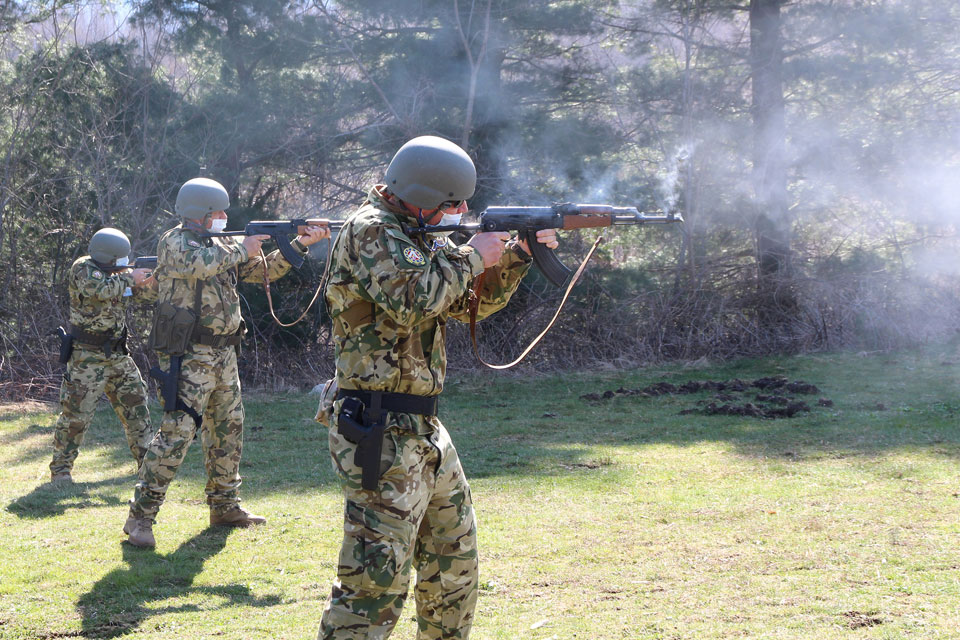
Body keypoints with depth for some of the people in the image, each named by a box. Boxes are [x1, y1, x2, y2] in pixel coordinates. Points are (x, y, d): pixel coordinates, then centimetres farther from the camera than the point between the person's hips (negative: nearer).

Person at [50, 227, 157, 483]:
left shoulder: (118, 271, 9)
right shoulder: (83, 268, -13)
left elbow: (145, 293, 12)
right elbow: (99, 290, -32)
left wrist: (153, 279, -8)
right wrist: (129, 279, -22)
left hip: (118, 355, 7)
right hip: (87, 357, -7)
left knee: (135, 406, 7)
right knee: (76, 414, -5)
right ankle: (60, 469, 5)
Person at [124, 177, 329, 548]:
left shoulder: (221, 246, 16)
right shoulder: (175, 243, -7)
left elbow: (265, 270, 19)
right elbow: (199, 265, -29)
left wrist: (301, 245, 8)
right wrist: (241, 250, -17)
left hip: (223, 354, 9)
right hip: (188, 355, -9)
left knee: (228, 432, 14)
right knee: (177, 432, -15)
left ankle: (225, 506, 27)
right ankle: (140, 517, -12)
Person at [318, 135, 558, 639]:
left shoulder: (419, 235, 16)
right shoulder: (369, 231, -12)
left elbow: (472, 305, 23)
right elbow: (412, 300, -28)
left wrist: (515, 256, 9)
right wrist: (471, 256, -15)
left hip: (423, 429, 10)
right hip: (381, 436, -10)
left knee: (454, 558, 19)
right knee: (377, 579, -12)